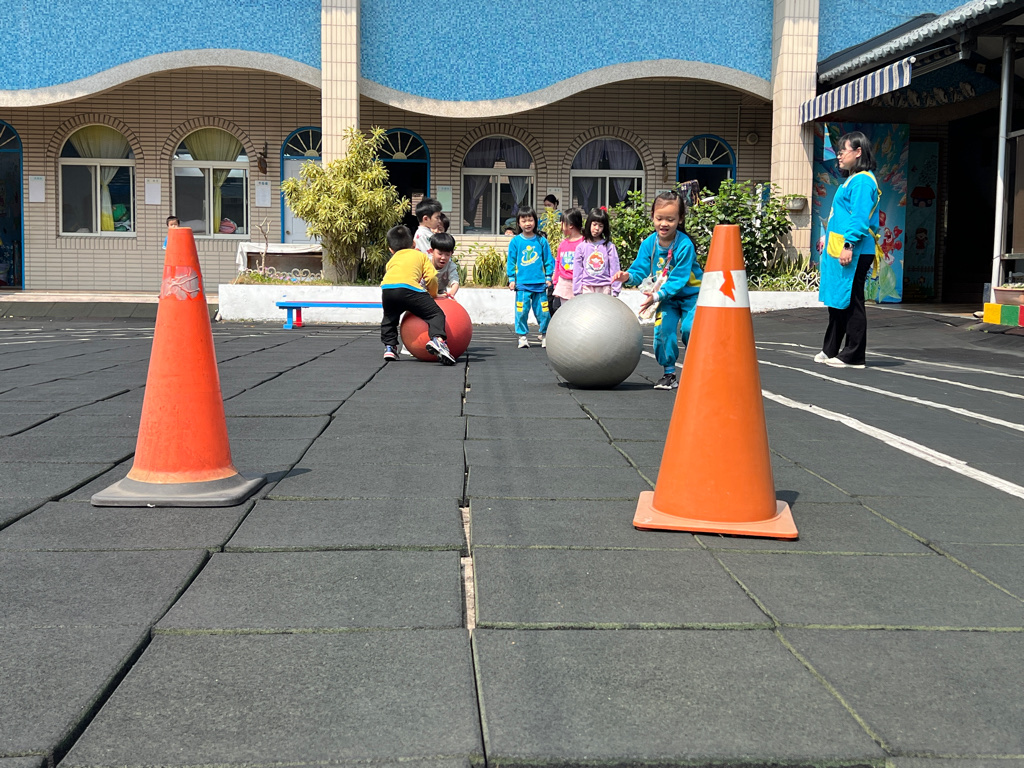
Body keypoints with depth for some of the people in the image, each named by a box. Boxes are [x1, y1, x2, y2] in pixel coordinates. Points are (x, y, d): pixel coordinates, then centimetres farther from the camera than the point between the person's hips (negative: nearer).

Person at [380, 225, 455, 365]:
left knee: (389, 318, 32)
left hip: (386, 288, 4)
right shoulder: (420, 255, 29)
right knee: (435, 314, 0)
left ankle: (389, 346, 27)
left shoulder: (391, 261, 37)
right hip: (409, 287, -4)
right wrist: (433, 294, 32)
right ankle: (437, 339, -24)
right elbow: (431, 277, 16)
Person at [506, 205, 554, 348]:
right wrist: (511, 279, 2)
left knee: (543, 311, 3)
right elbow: (511, 261, 6)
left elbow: (548, 260, 11)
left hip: (540, 283, 1)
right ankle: (522, 336, 10)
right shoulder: (515, 241, 3)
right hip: (522, 283, -1)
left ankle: (544, 335, 20)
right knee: (522, 310, -2)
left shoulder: (541, 241, 5)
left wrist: (548, 277, 7)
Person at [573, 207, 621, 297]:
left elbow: (614, 269, 2)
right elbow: (577, 271, 6)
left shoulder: (609, 246, 2)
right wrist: (577, 292, 3)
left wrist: (615, 291, -2)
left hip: (605, 288, -1)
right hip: (587, 288, 1)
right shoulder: (581, 247, 5)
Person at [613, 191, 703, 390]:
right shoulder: (649, 243, -9)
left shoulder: (685, 245, -25)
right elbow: (641, 270, -8)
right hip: (667, 297, 4)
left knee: (689, 328, -21)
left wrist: (657, 296, -36)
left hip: (691, 294, -4)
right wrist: (628, 276, -31)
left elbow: (678, 279, -26)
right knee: (662, 329, -10)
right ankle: (669, 374, 6)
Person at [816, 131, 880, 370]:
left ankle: (853, 356, -1)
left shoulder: (862, 181, -12)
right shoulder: (852, 180, 20)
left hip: (853, 253, -11)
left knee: (850, 303, -6)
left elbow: (860, 218, -20)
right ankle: (830, 350, 26)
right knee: (836, 301, 16)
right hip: (838, 251, 11)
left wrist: (849, 245, -24)